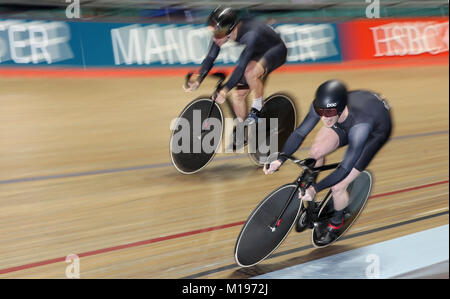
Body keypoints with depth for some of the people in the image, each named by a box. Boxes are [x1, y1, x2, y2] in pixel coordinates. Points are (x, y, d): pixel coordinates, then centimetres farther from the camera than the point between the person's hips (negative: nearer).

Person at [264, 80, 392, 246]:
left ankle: (336, 223, 20)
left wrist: (315, 188, -40)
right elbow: (300, 132, -19)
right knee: (316, 152, -12)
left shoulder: (359, 126, -45)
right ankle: (309, 204, 13)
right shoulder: (322, 106, -32)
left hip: (376, 130, -5)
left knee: (337, 187, -11)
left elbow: (345, 168, -38)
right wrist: (280, 160, -28)